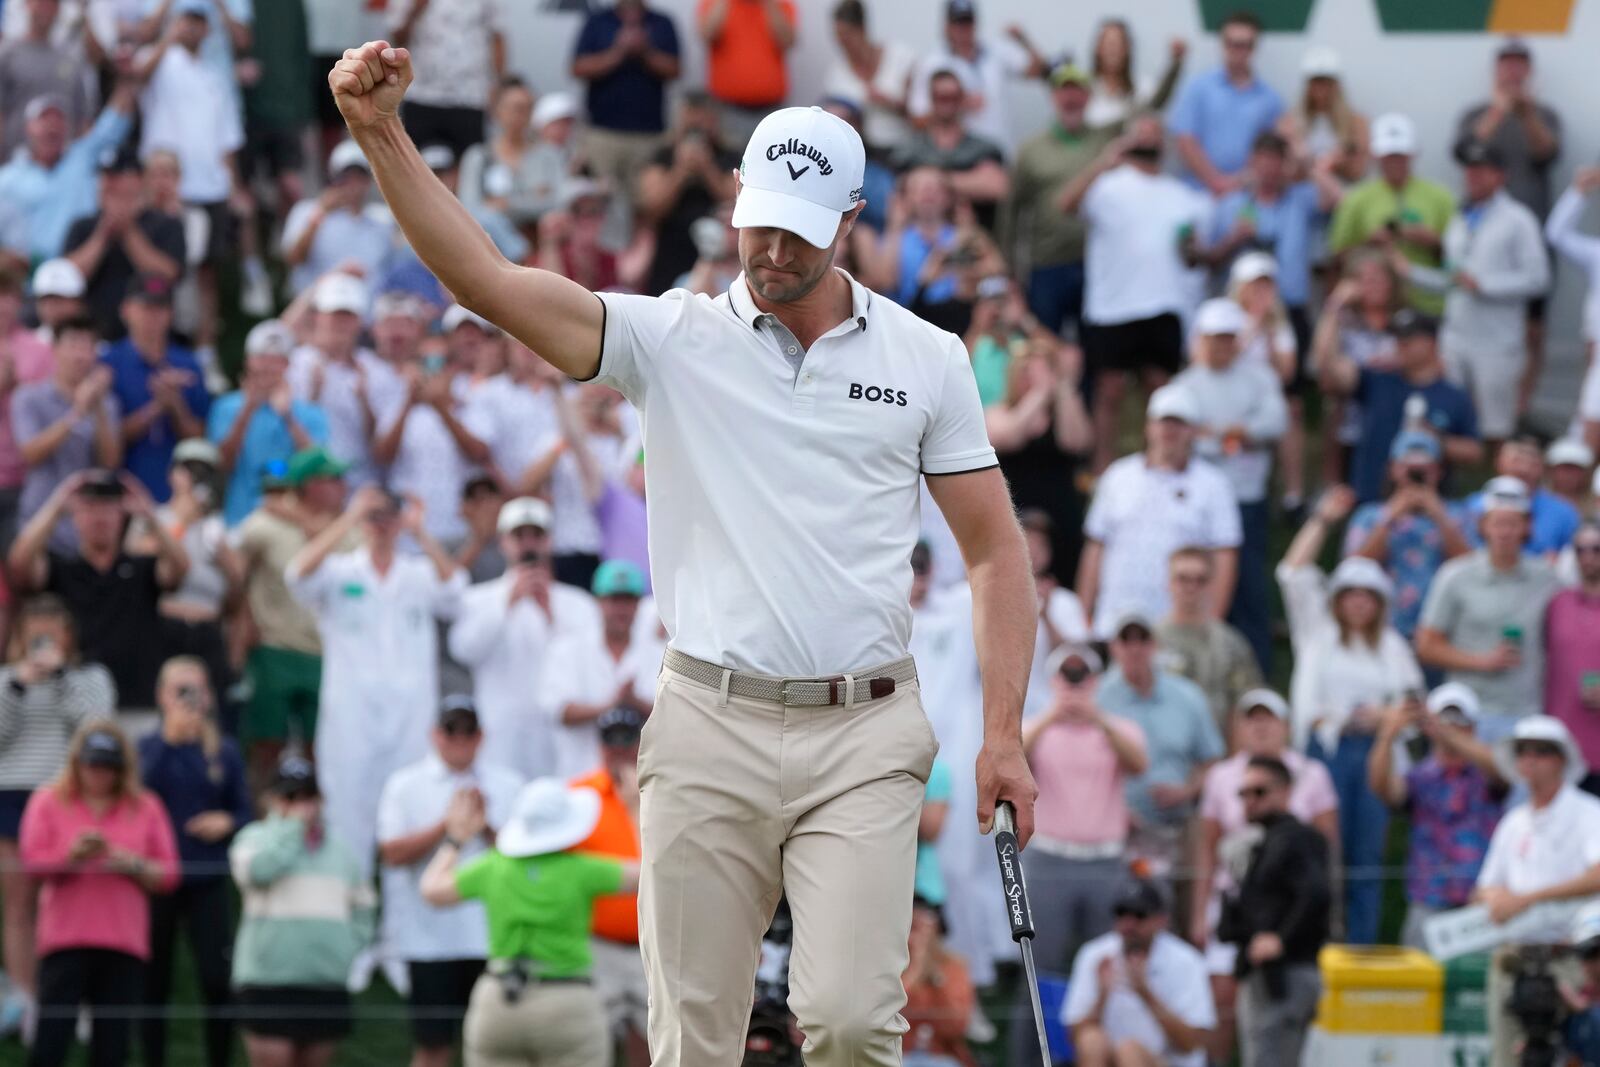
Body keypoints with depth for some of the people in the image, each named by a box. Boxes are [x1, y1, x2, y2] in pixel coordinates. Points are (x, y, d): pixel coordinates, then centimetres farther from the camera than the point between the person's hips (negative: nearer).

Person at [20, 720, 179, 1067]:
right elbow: (32, 862, -1)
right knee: (52, 1034, -10)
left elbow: (168, 875, 9)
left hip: (125, 944, 2)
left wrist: (135, 866, -10)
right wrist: (72, 856, -19)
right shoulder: (49, 802, 8)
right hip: (65, 938, -2)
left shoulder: (146, 808, 12)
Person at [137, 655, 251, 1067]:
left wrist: (227, 822, -12)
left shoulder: (224, 751, 5)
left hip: (207, 882, 1)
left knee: (217, 981, -9)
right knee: (154, 984, 5)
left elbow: (246, 812, 10)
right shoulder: (148, 747, 0)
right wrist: (170, 740, -22)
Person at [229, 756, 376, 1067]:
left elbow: (363, 904, 22)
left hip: (328, 980, 4)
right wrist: (291, 825, -9)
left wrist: (351, 947, 7)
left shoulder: (338, 846, 15)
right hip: (268, 979, -4)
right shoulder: (254, 838, 3)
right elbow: (258, 869, -20)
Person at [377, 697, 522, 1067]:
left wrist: (485, 823, -11)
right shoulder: (406, 785, 4)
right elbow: (393, 853, -7)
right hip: (428, 936, -2)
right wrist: (446, 825, -14)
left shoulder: (507, 786, 9)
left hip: (491, 935, 2)